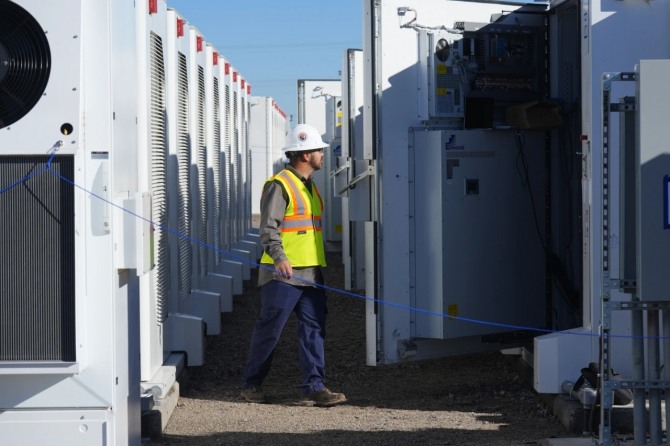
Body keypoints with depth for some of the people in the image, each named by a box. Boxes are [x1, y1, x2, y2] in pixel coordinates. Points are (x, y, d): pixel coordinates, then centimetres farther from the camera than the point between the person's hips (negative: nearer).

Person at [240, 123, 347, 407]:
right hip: (283, 273, -8)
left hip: (311, 272, 8)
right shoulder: (279, 185, -11)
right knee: (269, 330, 0)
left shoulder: (309, 186, 18)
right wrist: (279, 257, -35)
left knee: (313, 328, 1)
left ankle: (313, 388, 0)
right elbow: (269, 227, -20)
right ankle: (251, 385, 13)